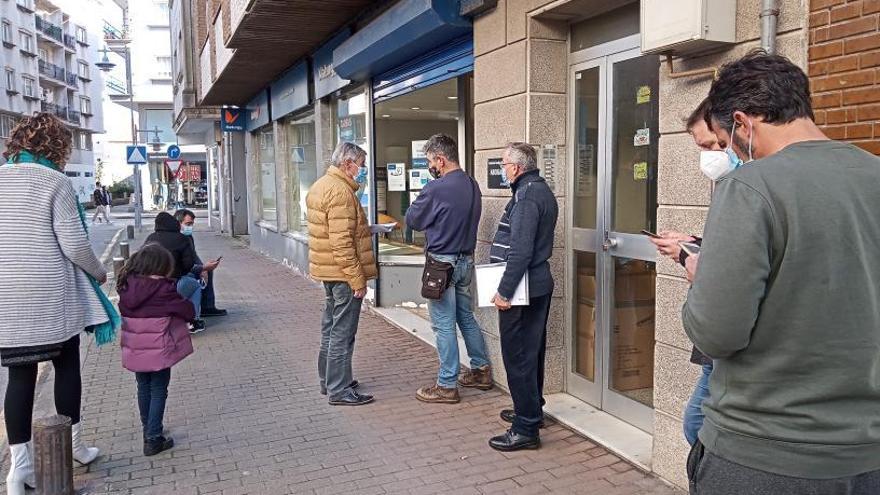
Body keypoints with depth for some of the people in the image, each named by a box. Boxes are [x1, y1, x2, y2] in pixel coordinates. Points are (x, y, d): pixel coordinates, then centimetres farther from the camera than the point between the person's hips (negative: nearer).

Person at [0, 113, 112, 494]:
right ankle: (73, 445, 23)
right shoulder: (55, 182, -9)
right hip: (50, 294, -4)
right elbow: (73, 243, -12)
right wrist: (97, 272, 4)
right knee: (67, 366, 12)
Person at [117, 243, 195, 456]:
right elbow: (189, 312, -13)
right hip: (159, 350, -6)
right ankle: (153, 439, 6)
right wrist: (185, 303, 9)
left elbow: (123, 311, 11)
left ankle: (148, 431, 33)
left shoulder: (127, 286, -2)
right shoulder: (163, 289, -17)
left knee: (144, 389, 19)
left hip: (135, 350, 6)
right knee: (158, 392, 5)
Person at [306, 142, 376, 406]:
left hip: (327, 270, 10)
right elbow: (342, 243, -24)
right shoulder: (341, 191, -19)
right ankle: (339, 390, 5)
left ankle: (328, 380, 30)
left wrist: (365, 228, 18)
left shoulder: (320, 186, 13)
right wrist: (358, 280, -21)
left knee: (331, 327, 19)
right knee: (343, 333, -3)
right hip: (344, 273, -10)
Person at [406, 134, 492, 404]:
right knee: (467, 317, 19)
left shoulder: (437, 188, -19)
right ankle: (481, 371, 29)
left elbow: (412, 220, -8)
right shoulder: (472, 185, 7)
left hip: (442, 262, -8)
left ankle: (447, 385, 8)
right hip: (467, 259, 8)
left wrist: (418, 202, 9)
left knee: (444, 325, 0)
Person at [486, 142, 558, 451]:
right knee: (532, 351, 20)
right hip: (540, 284, 11)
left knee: (518, 356, -4)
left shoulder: (526, 197, -19)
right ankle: (531, 410, 36)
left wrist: (505, 291, -22)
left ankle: (526, 428, 4)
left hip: (522, 288, -11)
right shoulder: (541, 189, 14)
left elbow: (520, 251, -25)